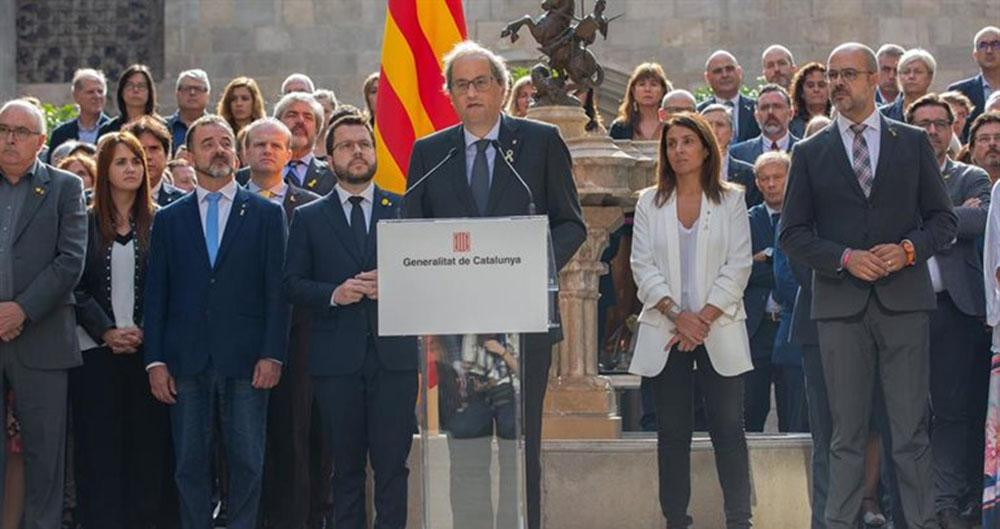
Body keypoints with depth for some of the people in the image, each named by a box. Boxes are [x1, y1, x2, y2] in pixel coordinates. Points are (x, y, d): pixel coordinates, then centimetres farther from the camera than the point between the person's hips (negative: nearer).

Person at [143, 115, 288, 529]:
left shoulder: (266, 214, 7)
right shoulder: (168, 219, 12)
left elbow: (277, 289, 2)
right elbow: (155, 293, 9)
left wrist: (272, 354, -6)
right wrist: (155, 361, 1)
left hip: (245, 359, -1)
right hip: (186, 361, 1)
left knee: (247, 463, 0)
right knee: (189, 463, 4)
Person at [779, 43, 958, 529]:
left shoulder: (913, 142, 9)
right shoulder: (810, 153, 8)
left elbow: (943, 219, 9)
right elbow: (792, 234, 5)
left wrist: (909, 249, -10)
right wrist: (845, 258, -10)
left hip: (904, 301, 0)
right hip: (840, 304, 0)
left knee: (911, 431, 0)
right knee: (847, 434, 4)